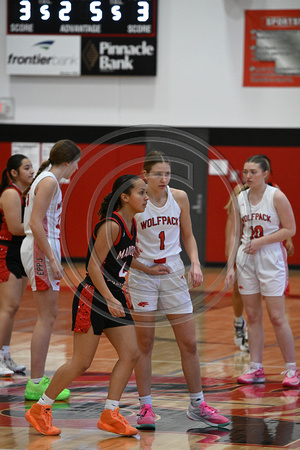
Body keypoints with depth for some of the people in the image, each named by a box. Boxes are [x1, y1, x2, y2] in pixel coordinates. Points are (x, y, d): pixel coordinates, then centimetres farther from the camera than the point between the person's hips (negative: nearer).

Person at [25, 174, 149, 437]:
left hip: (115, 297, 9)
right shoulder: (111, 226, -20)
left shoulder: (132, 225, 7)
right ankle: (40, 410, 10)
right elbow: (94, 266, -21)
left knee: (131, 354, 0)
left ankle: (110, 415, 6)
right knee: (81, 363, -4)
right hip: (92, 298, -9)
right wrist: (109, 300, -25)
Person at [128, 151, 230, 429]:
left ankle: (197, 406, 16)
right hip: (142, 276, -3)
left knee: (189, 344, 5)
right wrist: (145, 267, -12)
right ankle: (145, 407, 9)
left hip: (173, 274, 3)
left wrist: (195, 263, -4)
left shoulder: (179, 198, 0)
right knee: (144, 345, 1)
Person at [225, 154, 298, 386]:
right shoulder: (240, 199, 6)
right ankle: (256, 368, 12)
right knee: (253, 317, 7)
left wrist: (261, 241, -15)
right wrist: (230, 266, 6)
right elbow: (235, 235, 10)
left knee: (277, 317, -6)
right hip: (246, 260, 5)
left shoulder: (276, 197, -8)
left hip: (271, 258, -5)